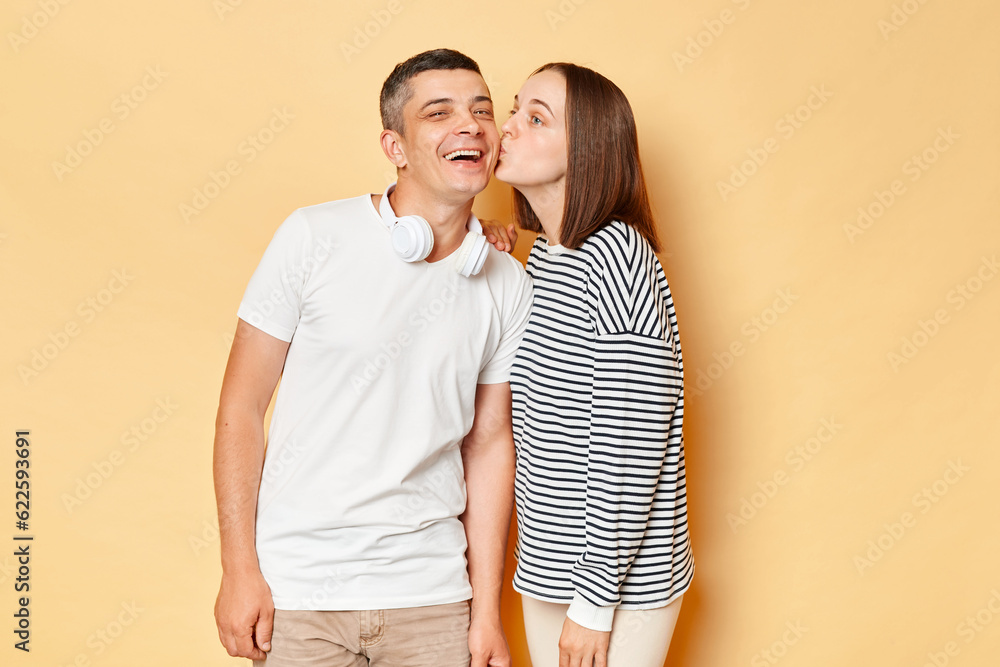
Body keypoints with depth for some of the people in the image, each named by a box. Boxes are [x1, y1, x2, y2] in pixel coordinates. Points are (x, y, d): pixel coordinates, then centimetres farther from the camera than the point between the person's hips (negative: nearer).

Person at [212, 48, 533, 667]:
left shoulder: (510, 286, 1)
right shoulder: (313, 238, -8)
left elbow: (490, 444, 6)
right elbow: (241, 409, -5)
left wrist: (487, 612, 5)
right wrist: (239, 569, -7)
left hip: (432, 593, 3)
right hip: (297, 589, -2)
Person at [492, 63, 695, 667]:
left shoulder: (617, 256, -20)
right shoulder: (541, 255, 7)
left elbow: (629, 449, -21)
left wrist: (595, 602, -18)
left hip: (619, 574, -8)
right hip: (547, 565, 8)